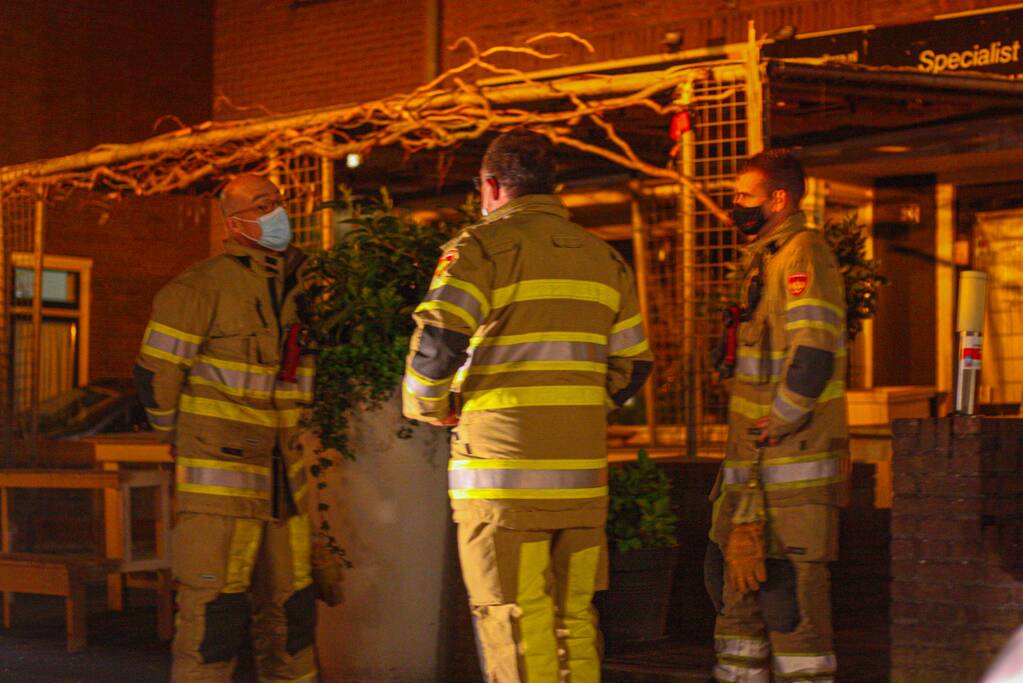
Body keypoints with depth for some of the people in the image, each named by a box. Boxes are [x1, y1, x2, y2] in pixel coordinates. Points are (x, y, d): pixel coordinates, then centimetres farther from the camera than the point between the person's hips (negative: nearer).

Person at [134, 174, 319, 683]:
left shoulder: (300, 284, 11)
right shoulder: (201, 287, -10)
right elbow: (155, 374, -6)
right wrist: (189, 445, 2)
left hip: (282, 478, 7)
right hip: (220, 475, -7)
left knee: (289, 604, 13)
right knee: (214, 608, -7)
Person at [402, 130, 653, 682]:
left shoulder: (482, 246, -4)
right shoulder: (603, 258, 16)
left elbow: (436, 342, -16)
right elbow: (632, 365, 19)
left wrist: (428, 407, 1)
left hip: (504, 472, -6)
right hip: (581, 472, 6)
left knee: (514, 625, -3)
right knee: (575, 617, 12)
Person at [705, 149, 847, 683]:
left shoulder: (803, 254, -12)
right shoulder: (764, 259, 20)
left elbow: (812, 360, -22)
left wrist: (775, 426, -16)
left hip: (792, 460, -10)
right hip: (754, 462, 11)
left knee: (788, 588, -8)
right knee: (733, 577, 16)